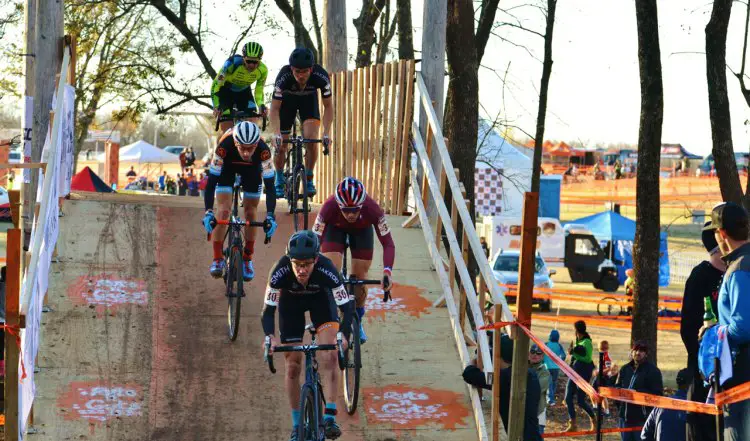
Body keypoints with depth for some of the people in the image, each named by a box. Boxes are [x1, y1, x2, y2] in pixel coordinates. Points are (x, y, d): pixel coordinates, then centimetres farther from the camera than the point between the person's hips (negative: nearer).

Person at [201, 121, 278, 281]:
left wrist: (270, 216, -46)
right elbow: (211, 181, -37)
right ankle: (217, 260, -8)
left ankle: (247, 260, 13)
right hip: (227, 167, -1)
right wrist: (208, 212, -47)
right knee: (223, 211, -15)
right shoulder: (224, 146, -41)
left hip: (251, 169, 1)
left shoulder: (263, 150, -39)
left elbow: (269, 185, -36)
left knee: (250, 213, -3)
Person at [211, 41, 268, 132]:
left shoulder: (262, 70, -24)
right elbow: (216, 84, -31)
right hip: (226, 92, -3)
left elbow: (259, 91, -13)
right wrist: (216, 106, -43)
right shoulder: (233, 63, -35)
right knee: (226, 130, -14)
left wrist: (261, 105, -35)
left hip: (244, 92, 3)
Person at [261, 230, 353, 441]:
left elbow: (347, 306, -37)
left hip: (320, 298, -1)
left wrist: (343, 335, -53)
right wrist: (269, 336, -50)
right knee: (292, 366, 0)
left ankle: (330, 416, -20)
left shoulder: (326, 269, -38)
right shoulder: (280, 271, -36)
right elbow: (268, 310, -32)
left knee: (329, 355, -22)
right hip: (291, 301, 1)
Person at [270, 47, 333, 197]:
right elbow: (275, 108, -30)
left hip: (308, 98, 0)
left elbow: (328, 106, -24)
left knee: (311, 139, -21)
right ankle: (279, 180, 23)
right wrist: (277, 133, -44)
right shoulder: (284, 77, -38)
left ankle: (309, 179, -1)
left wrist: (326, 133, -34)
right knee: (280, 146, -4)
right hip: (287, 99, 0)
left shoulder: (321, 76, -36)